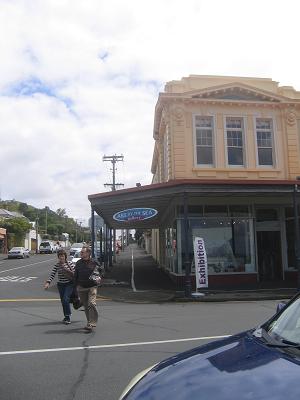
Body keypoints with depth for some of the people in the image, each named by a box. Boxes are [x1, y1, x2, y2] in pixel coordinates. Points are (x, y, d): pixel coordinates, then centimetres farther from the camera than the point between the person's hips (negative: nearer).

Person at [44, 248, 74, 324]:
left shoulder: (69, 264, -5)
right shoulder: (57, 265, 0)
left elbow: (74, 274, 1)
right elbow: (52, 274, -8)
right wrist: (48, 282, -20)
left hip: (69, 284, -3)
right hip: (60, 285, 3)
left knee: (65, 299, -16)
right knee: (63, 301, 10)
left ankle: (67, 317, -3)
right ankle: (67, 316, 26)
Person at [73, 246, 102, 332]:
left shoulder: (94, 263, -3)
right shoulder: (78, 263, 6)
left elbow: (99, 272, 11)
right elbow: (75, 275, 13)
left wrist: (98, 278, -4)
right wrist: (76, 285, 9)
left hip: (92, 287, -3)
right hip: (81, 288, 4)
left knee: (92, 304, -16)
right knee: (86, 306, 10)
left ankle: (92, 324, -13)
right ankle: (89, 322, 25)